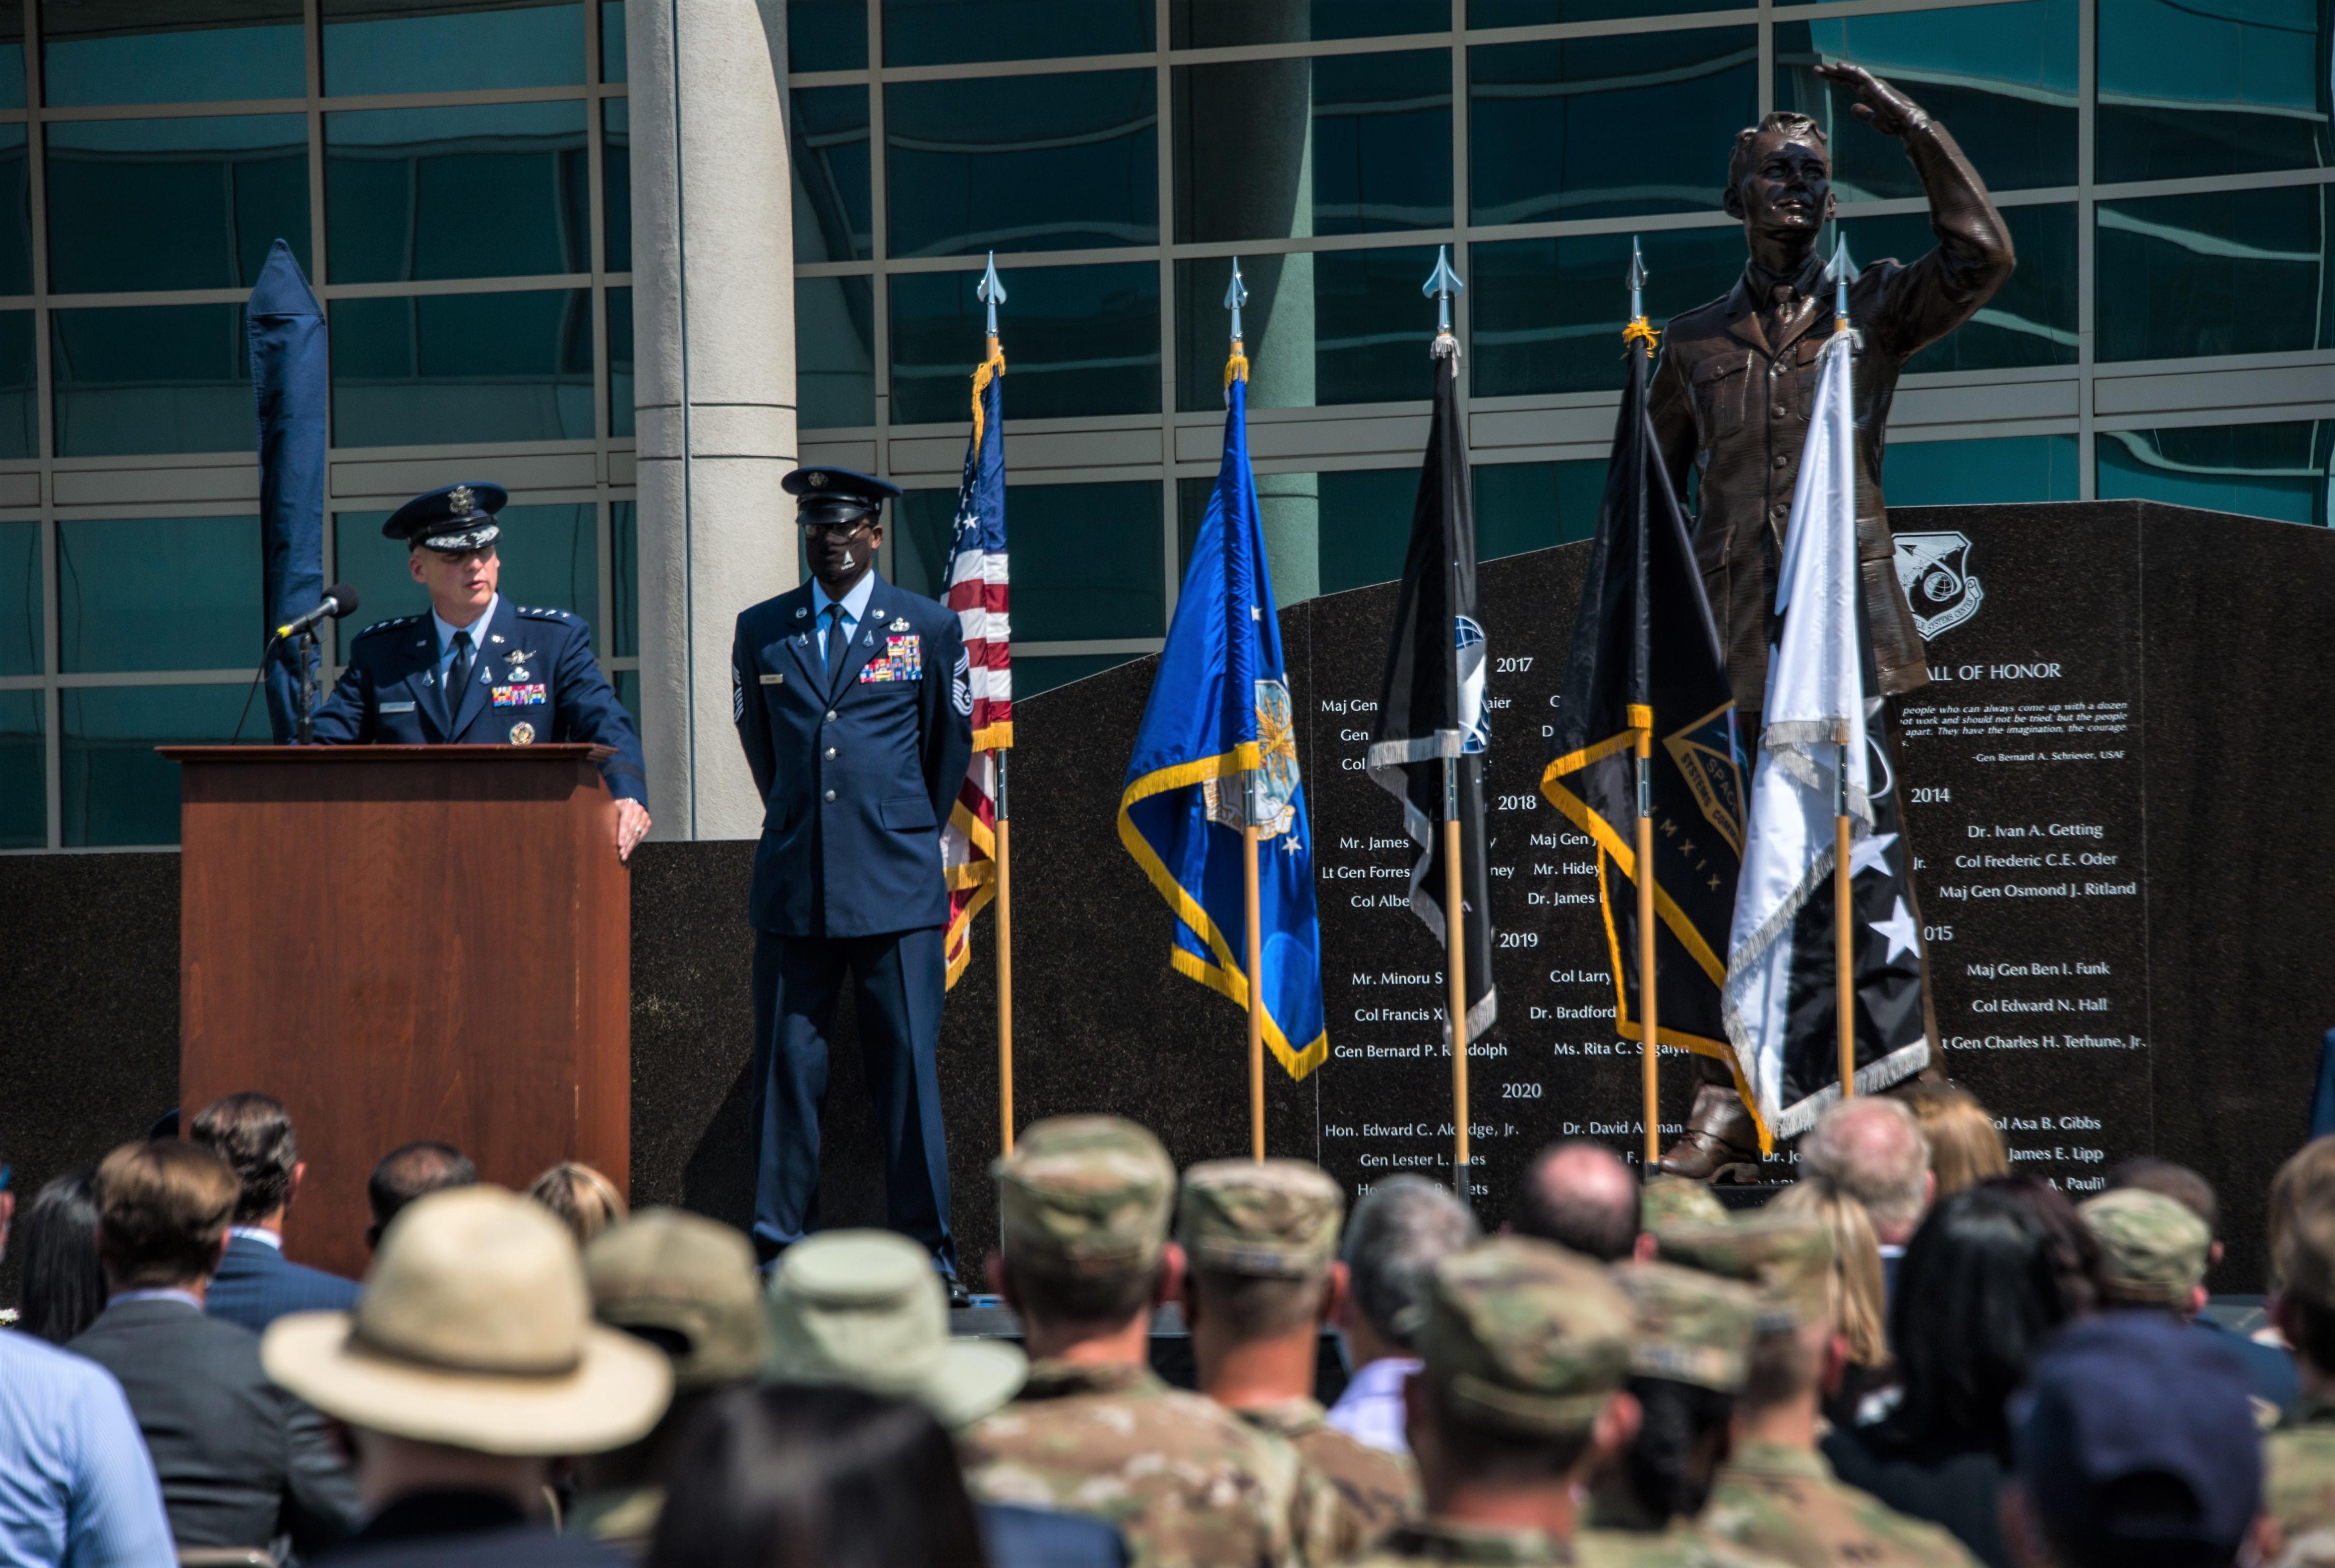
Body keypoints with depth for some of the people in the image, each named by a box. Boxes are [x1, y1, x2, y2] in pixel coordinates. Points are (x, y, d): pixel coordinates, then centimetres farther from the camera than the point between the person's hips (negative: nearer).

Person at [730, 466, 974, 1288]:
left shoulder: (930, 628, 5)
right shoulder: (761, 631, 11)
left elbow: (952, 743, 16)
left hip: (896, 883, -2)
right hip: (793, 888, 2)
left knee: (907, 1067, -3)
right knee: (786, 1066, -2)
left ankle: (926, 1250, 2)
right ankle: (779, 1246, 4)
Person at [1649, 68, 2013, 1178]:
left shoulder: (1871, 312, 10)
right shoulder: (1694, 341, 17)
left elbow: (1982, 258, -8)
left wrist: (1914, 129, -7)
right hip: (1732, 627, 2)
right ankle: (1725, 1110, 2)